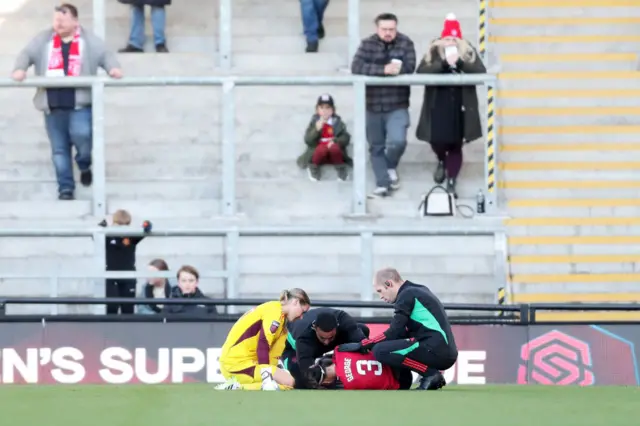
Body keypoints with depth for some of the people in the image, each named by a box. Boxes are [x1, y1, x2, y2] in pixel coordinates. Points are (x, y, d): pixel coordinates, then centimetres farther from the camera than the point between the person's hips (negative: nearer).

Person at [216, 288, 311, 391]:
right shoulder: (274, 311, -12)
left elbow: (274, 352, 13)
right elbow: (263, 346, -19)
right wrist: (267, 378, -20)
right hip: (238, 362, -10)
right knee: (289, 381, -14)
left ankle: (234, 385, 3)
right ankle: (237, 386, -17)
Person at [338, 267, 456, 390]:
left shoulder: (407, 294, -6)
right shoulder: (418, 291, 21)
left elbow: (394, 333, -10)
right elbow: (401, 333, 21)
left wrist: (362, 345, -5)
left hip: (437, 351, -10)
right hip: (445, 353, 10)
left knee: (380, 351, -14)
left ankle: (431, 374, -11)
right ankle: (434, 379, 11)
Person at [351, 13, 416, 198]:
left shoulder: (405, 43, -3)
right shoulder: (367, 44, -3)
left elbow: (410, 67, -15)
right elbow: (356, 67, -18)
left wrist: (391, 70, -25)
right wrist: (384, 69, -29)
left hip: (397, 106, -2)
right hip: (372, 106, 2)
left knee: (397, 141, -19)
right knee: (376, 147, 8)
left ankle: (391, 167, 12)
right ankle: (382, 185, 19)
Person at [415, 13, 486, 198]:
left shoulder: (469, 52, 0)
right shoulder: (433, 52, -2)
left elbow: (481, 72, -12)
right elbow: (421, 72, -16)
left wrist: (460, 62, -26)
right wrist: (444, 63, -28)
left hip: (460, 108, 0)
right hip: (437, 108, 0)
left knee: (455, 145, 3)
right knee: (437, 141, 3)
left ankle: (451, 184, 10)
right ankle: (441, 161, 39)